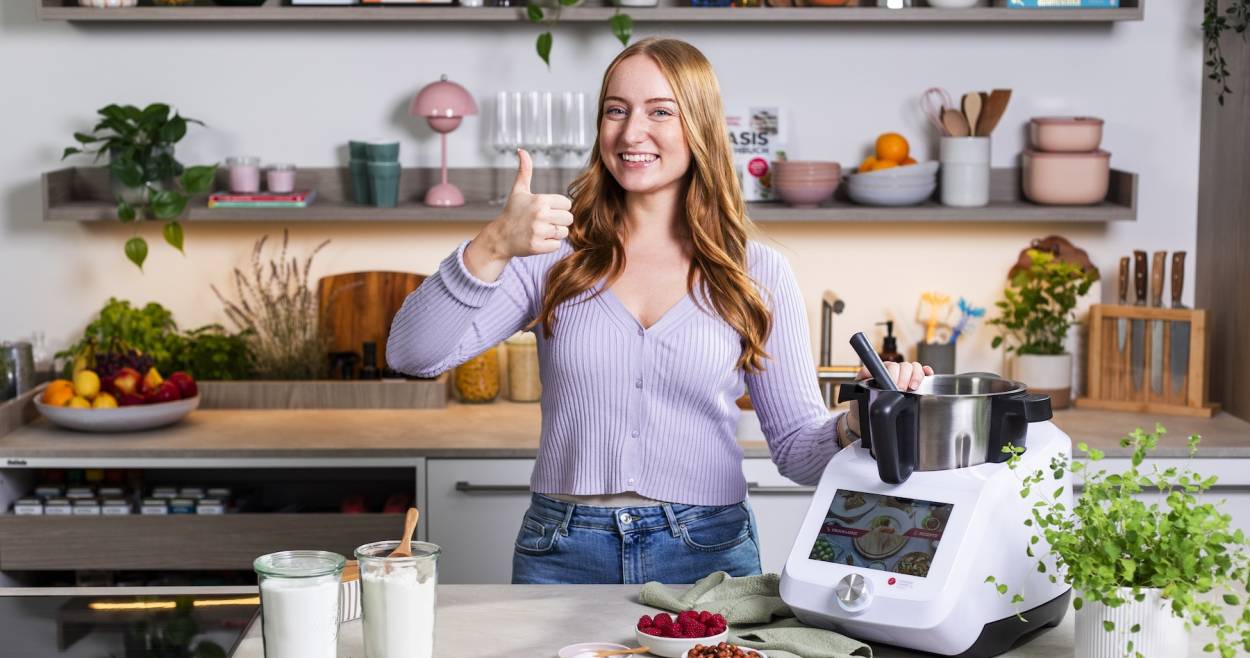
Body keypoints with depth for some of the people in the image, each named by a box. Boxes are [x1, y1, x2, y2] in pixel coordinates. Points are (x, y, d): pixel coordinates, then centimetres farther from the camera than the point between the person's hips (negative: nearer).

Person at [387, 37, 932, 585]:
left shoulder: (758, 273, 2)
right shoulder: (555, 254, 1)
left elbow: (797, 447, 4)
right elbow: (412, 354, -9)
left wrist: (858, 423, -17)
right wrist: (492, 248, -22)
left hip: (707, 555, 0)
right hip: (563, 554, 1)